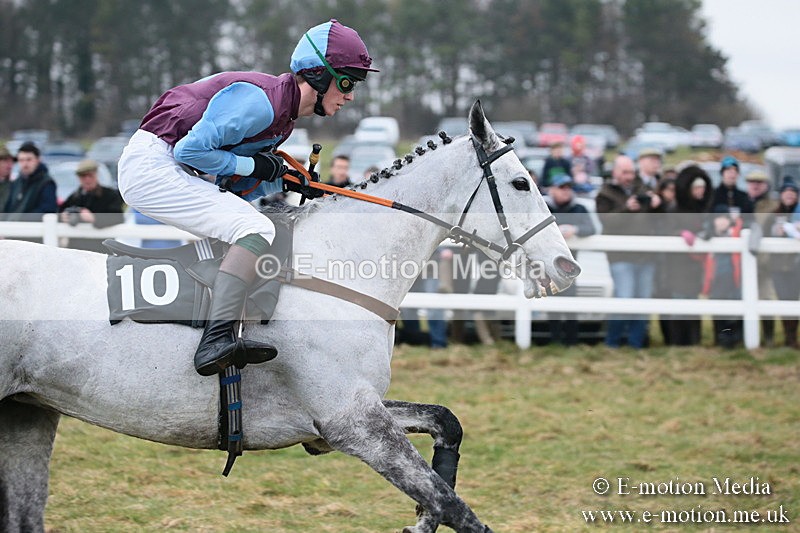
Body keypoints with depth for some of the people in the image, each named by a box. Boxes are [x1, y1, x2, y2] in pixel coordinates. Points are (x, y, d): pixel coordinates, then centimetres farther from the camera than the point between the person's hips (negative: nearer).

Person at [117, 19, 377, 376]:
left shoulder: (283, 114, 12)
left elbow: (231, 186, 13)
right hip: (153, 166, -11)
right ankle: (216, 340, -35)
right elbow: (190, 149, -22)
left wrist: (286, 182, 1)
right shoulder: (262, 101, -19)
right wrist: (253, 166, -13)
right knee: (257, 229, -21)